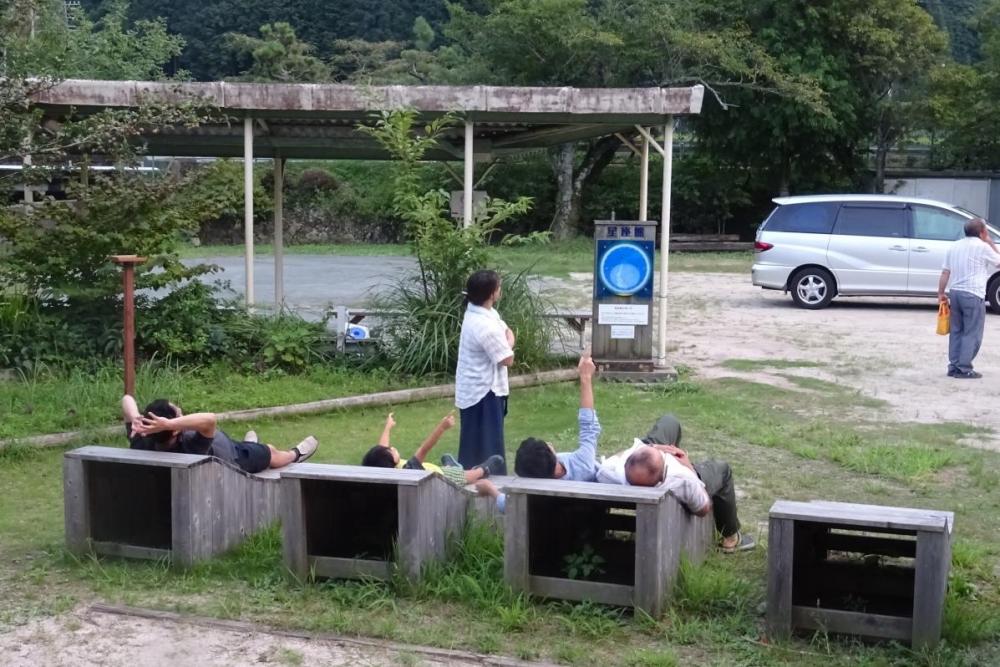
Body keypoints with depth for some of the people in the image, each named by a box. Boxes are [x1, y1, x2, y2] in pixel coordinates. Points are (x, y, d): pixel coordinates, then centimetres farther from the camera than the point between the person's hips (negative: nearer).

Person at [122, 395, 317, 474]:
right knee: (270, 452, 26)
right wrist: (168, 424, -73)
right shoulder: (189, 449, -52)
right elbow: (210, 419, -68)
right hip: (233, 457, -6)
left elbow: (127, 399, -30)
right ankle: (295, 454, 60)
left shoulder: (143, 444, -35)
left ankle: (247, 445, 75)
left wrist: (136, 421, -49)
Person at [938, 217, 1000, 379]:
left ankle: (954, 367, 12)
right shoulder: (983, 247, -6)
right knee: (972, 334, -1)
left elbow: (945, 273, 9)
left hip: (955, 292, 6)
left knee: (956, 332, 12)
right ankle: (964, 369, -4)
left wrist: (941, 293, 13)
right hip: (973, 295, -6)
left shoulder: (954, 246, 11)